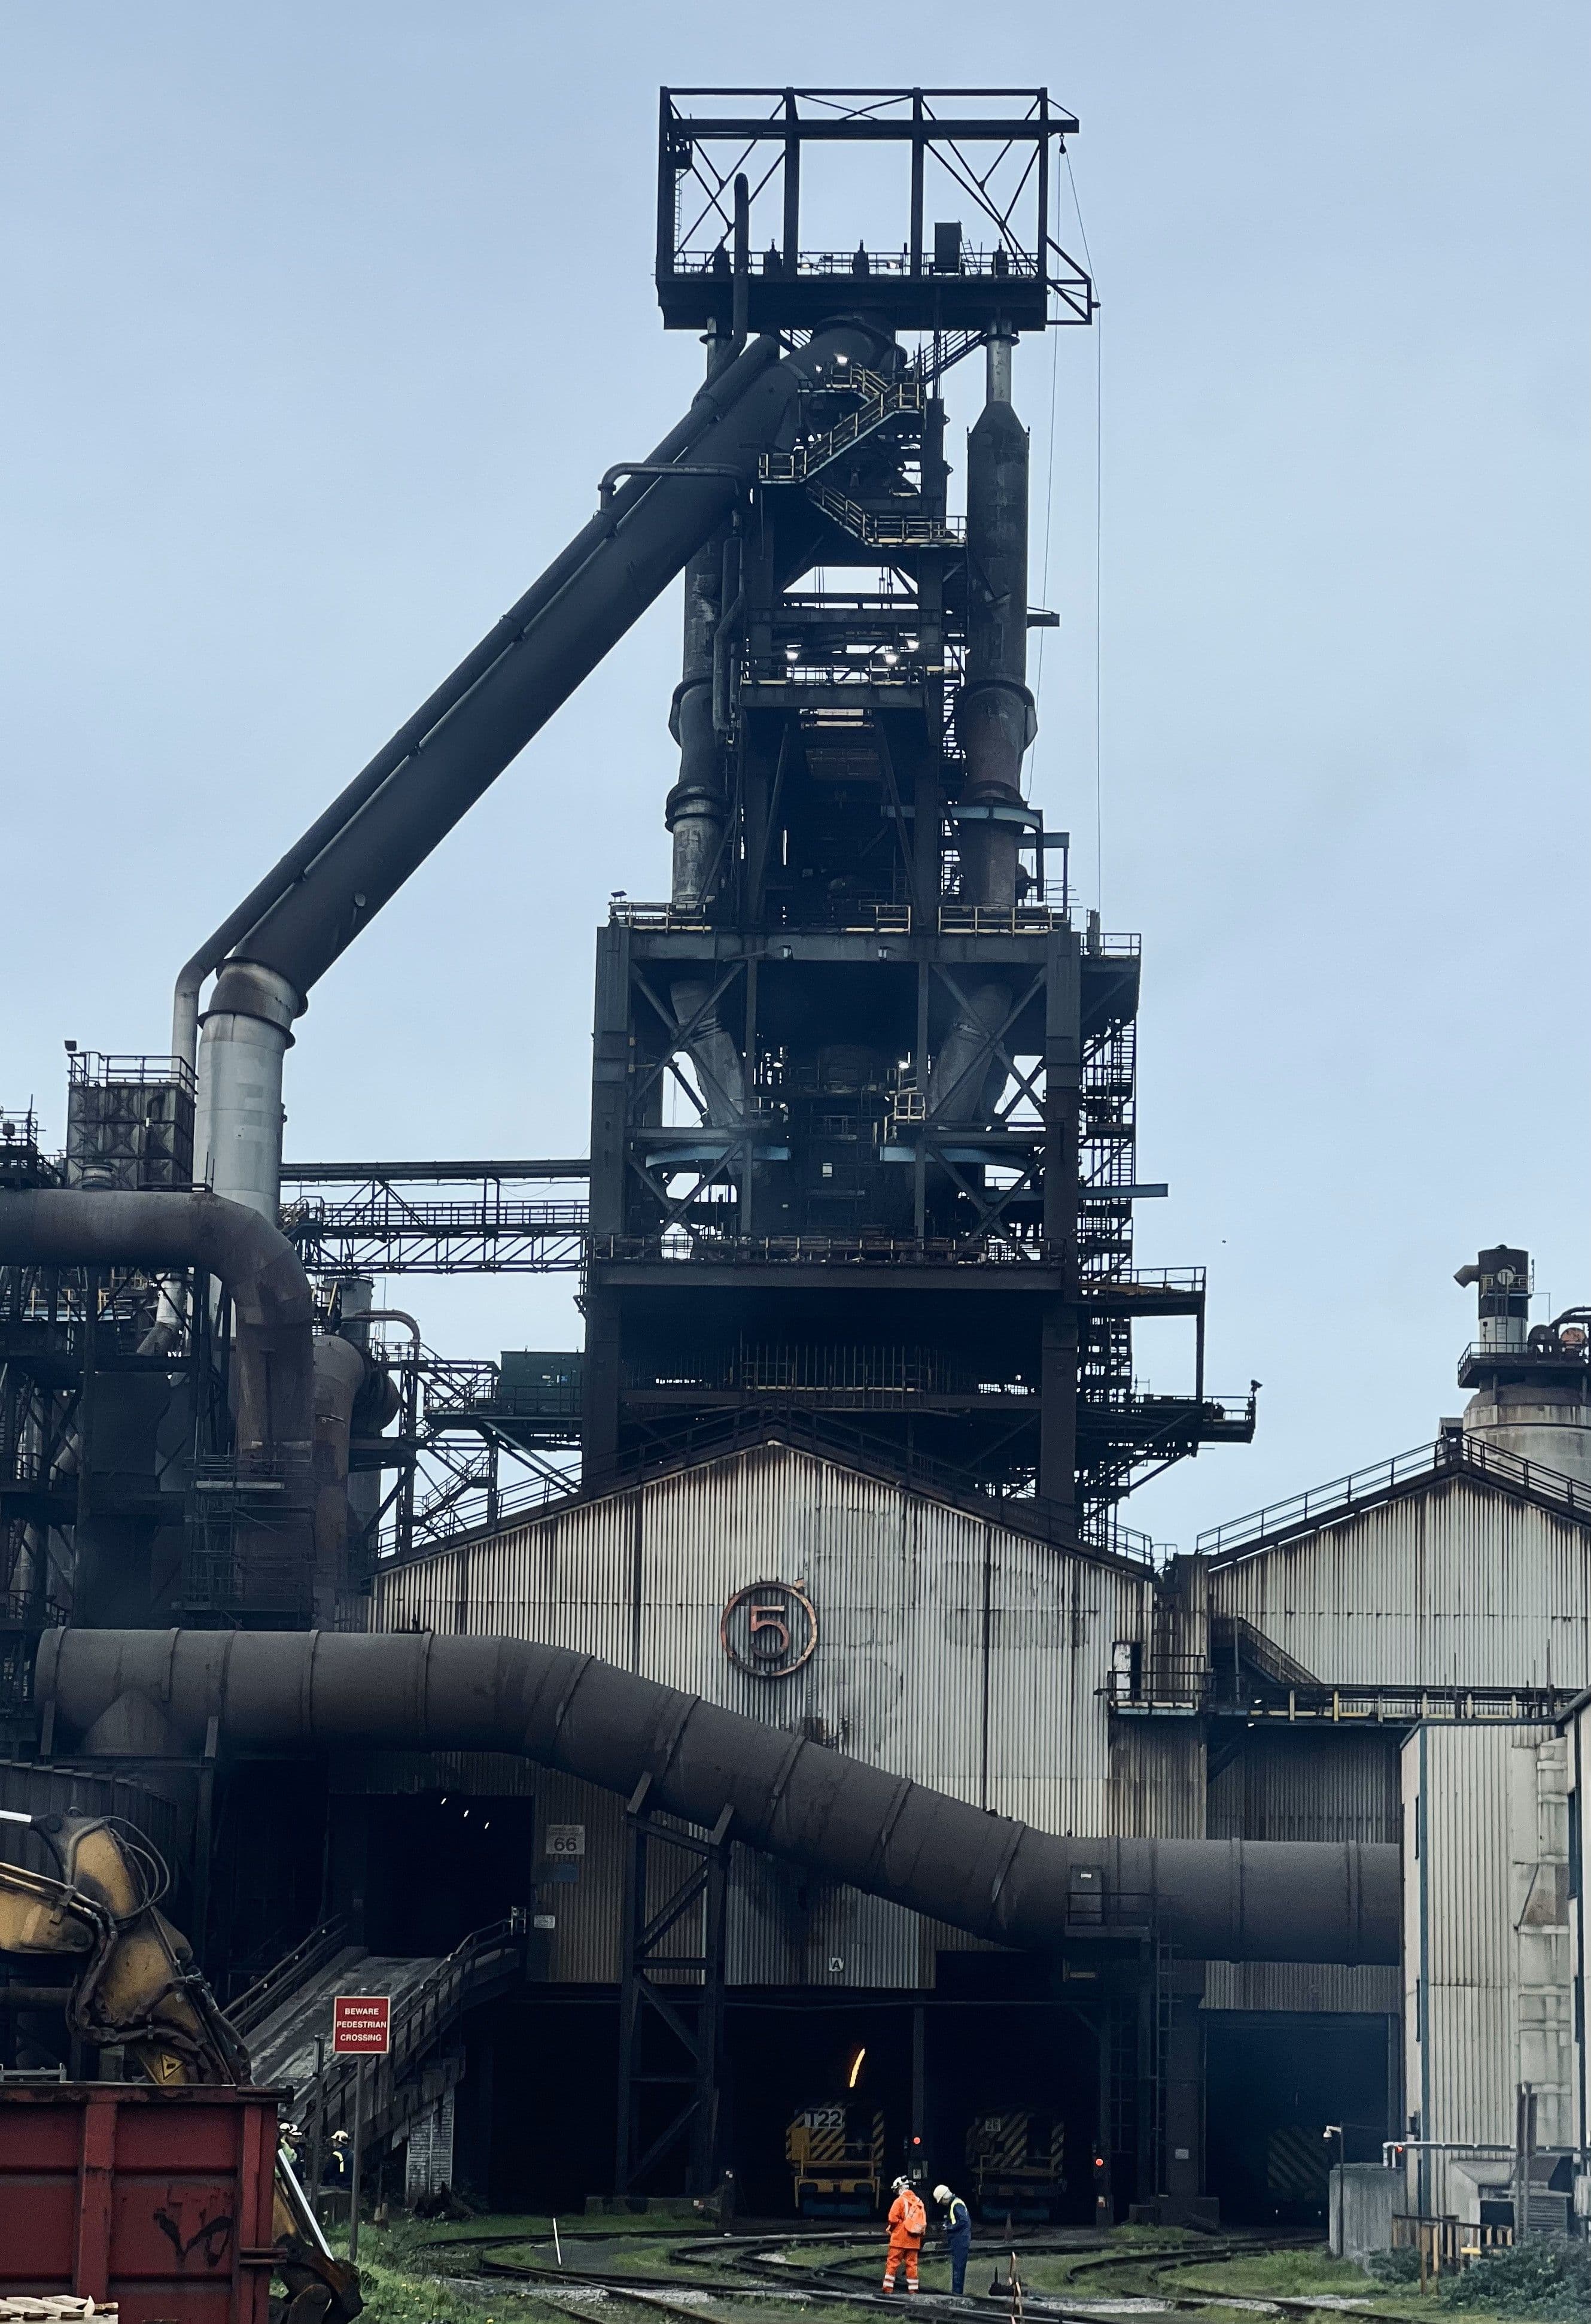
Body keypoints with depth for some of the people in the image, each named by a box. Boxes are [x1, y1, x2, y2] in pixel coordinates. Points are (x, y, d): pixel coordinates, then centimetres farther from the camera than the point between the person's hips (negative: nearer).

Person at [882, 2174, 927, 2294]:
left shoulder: (900, 2201, -10)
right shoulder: (919, 2202, 8)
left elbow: (893, 2219, -15)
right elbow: (923, 2222, 9)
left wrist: (892, 2229, 4)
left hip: (900, 2239, -5)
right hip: (914, 2240, 5)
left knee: (893, 2262, 1)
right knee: (912, 2263, 9)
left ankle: (888, 2287, -1)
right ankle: (913, 2289, 8)